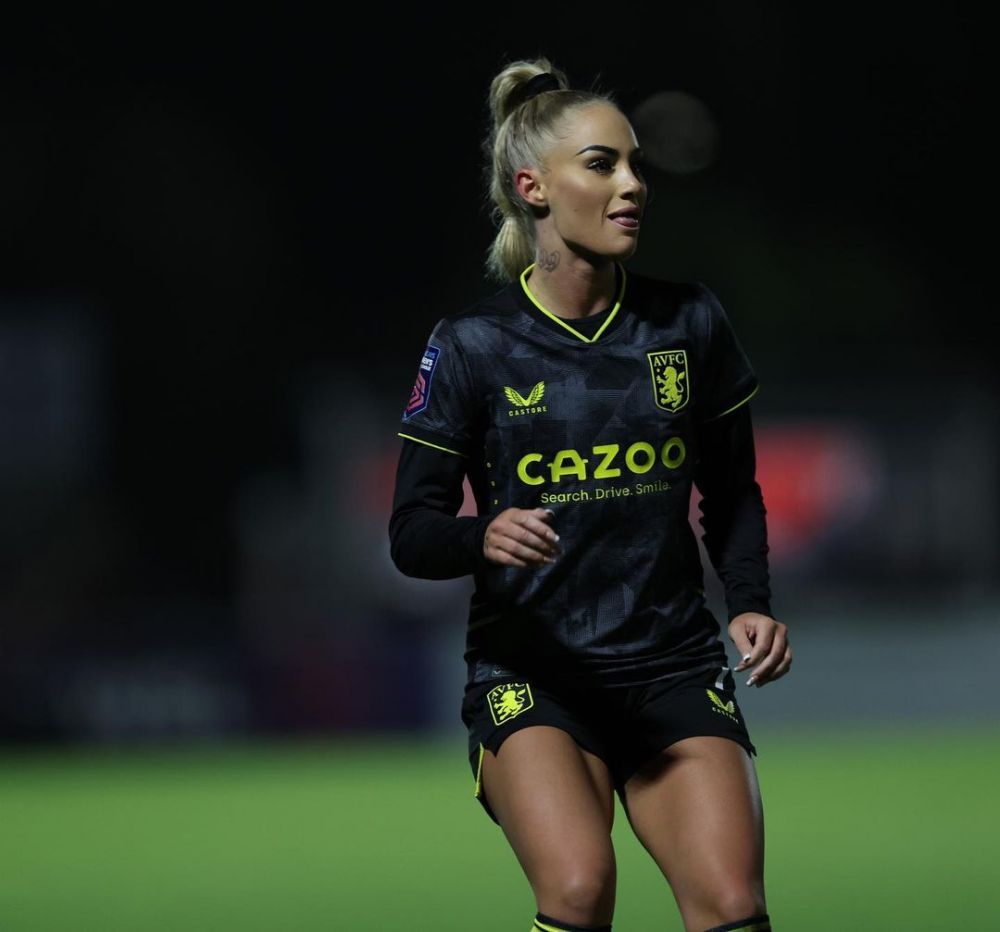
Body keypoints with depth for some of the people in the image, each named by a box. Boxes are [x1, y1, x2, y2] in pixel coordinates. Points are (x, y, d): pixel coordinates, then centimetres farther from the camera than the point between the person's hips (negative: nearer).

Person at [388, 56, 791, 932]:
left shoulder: (690, 323, 6)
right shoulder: (472, 346, -2)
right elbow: (412, 530, -1)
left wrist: (751, 602, 0)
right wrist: (484, 536, -23)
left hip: (676, 664, 2)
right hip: (529, 670, -2)